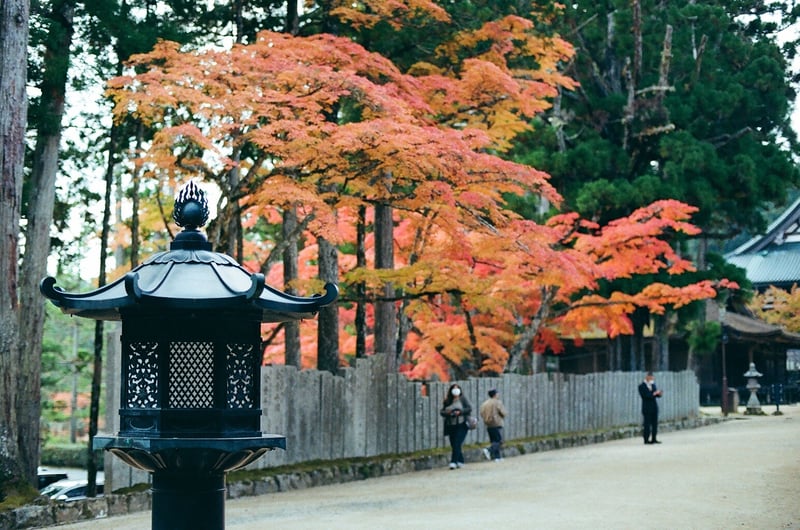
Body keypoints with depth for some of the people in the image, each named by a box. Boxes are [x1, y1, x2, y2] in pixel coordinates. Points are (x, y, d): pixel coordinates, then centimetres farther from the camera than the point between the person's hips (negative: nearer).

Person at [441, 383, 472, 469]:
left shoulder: (463, 398, 2)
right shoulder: (447, 401, 10)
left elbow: (469, 409, -3)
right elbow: (441, 411, 9)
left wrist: (460, 412, -14)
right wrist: (446, 412, -12)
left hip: (461, 425, -4)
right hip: (451, 426, 4)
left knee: (457, 444, -13)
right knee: (453, 445, 7)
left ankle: (454, 462, -16)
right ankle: (460, 461, 22)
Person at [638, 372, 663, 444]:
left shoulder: (653, 385, 16)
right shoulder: (642, 386, -5)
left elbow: (657, 395, 15)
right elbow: (645, 396, -17)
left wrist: (658, 393, -7)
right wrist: (654, 394, -22)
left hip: (654, 407, 7)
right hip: (647, 408, -7)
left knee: (655, 424, 6)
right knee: (647, 424, -6)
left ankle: (654, 439, 12)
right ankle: (646, 439, -2)